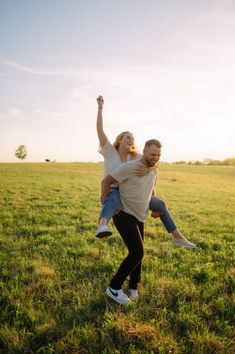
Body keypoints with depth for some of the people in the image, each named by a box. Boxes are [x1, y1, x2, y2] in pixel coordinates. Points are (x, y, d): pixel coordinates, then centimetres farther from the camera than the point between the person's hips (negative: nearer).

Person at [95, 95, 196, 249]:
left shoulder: (135, 156, 2)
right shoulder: (109, 151, -8)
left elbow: (156, 161, -9)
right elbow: (100, 130, -20)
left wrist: (148, 169, -31)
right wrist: (100, 107, -23)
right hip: (112, 192, -5)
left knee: (160, 204, 5)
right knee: (113, 202, -45)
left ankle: (178, 237, 16)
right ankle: (102, 226, -76)